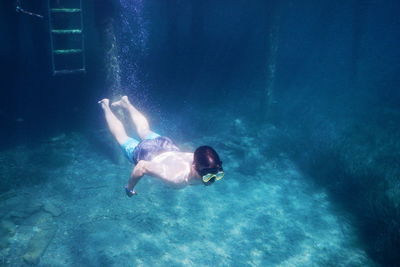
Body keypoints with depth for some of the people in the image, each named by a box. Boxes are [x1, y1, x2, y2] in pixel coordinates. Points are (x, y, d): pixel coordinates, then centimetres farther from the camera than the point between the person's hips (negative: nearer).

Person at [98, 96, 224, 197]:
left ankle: (126, 103, 57)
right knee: (121, 136, 26)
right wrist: (129, 188, -22)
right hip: (144, 152, -4)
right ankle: (106, 107, 47)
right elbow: (141, 166, -38)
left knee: (145, 130, 35)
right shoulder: (175, 177, -48)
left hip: (168, 146, 4)